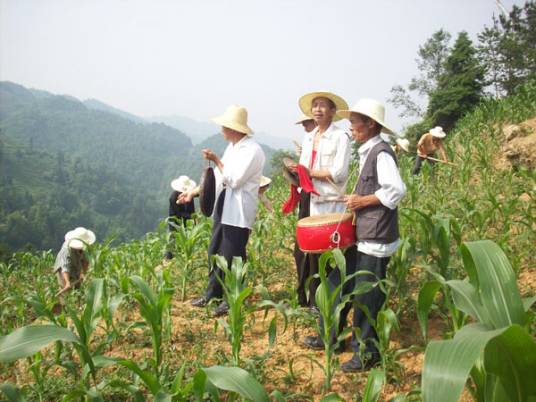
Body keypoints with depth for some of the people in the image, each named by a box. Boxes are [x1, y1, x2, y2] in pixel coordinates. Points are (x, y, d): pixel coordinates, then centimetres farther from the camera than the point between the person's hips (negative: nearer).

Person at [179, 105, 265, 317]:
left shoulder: (252, 150, -15)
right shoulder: (232, 147, 13)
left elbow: (234, 180, -20)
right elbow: (219, 177, 17)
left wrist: (216, 160, -13)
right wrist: (194, 192, 13)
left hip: (239, 213, -9)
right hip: (224, 208, 9)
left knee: (232, 256, -1)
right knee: (214, 252, 15)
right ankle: (213, 293, 29)